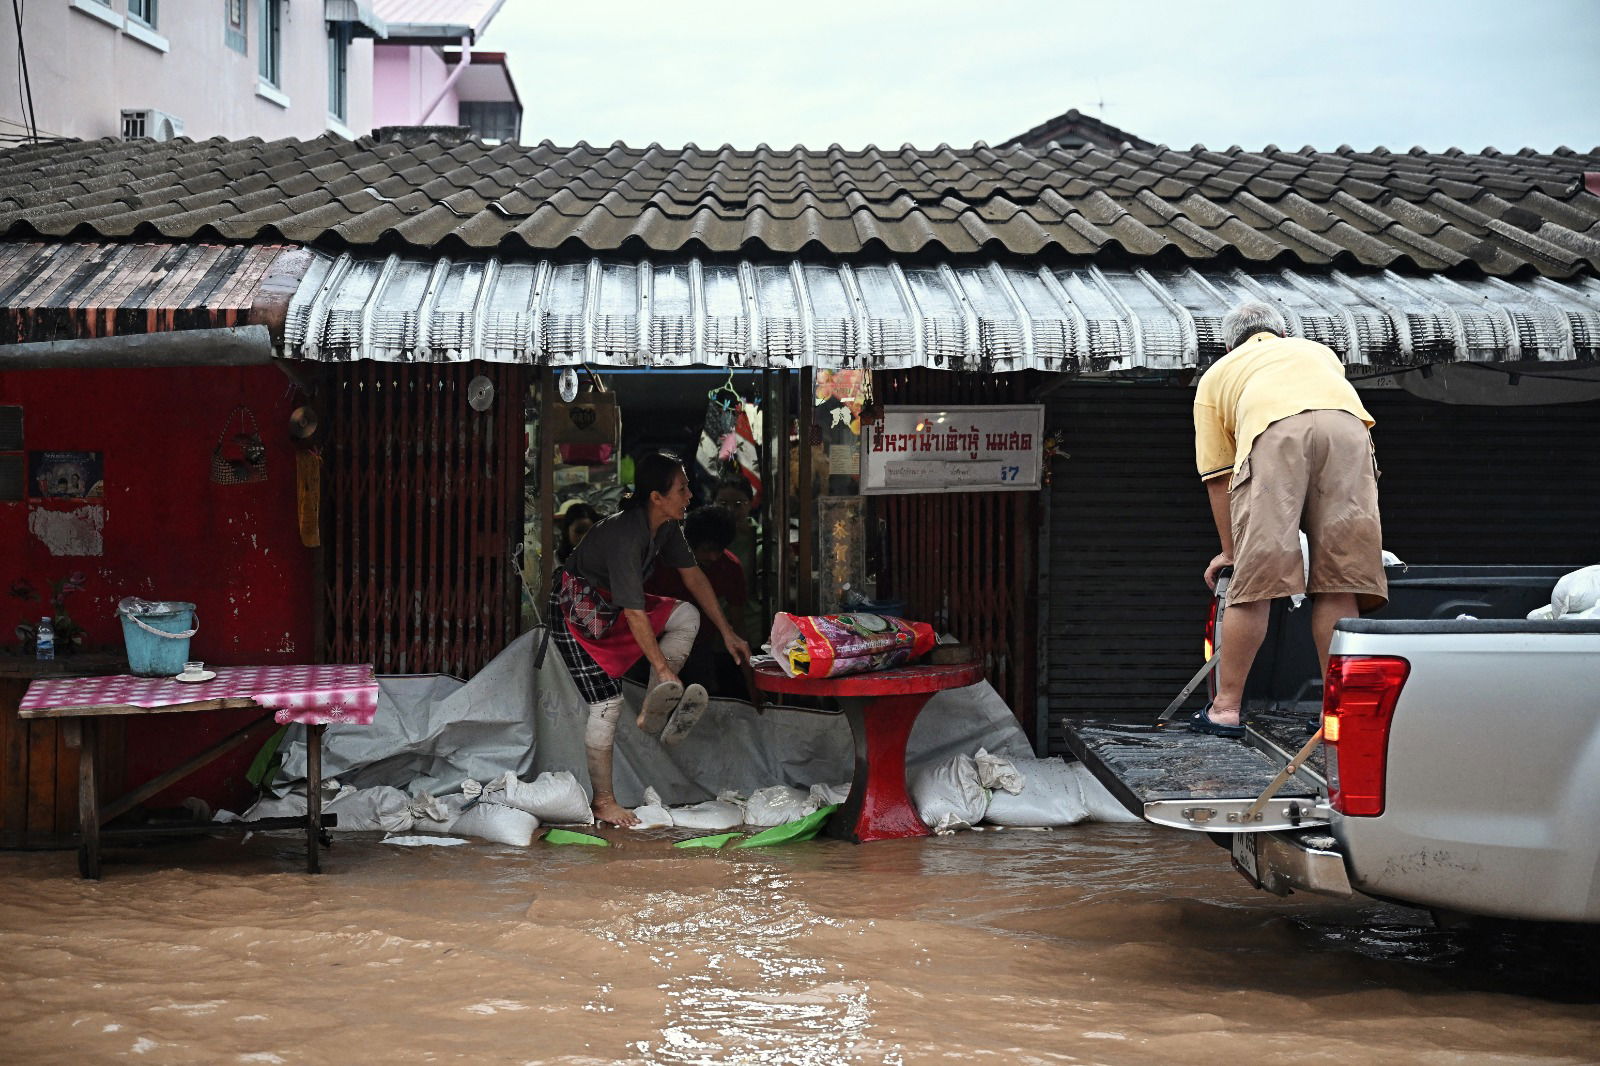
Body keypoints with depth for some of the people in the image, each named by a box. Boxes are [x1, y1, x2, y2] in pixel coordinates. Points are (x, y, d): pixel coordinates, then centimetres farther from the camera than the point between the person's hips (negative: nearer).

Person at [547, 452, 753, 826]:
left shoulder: (667, 527, -5)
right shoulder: (625, 536, -32)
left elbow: (693, 577, 5)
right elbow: (635, 614, -31)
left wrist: (727, 633, 5)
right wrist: (664, 670, -27)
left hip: (611, 606, 9)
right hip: (576, 612, -9)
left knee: (686, 617, -6)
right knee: (607, 702, -13)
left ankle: (653, 713, -8)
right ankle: (603, 803, -3)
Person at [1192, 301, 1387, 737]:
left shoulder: (1217, 374, 35)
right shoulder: (1319, 351, 44)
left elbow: (1217, 477, 32)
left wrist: (1230, 550, 42)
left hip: (1274, 431, -2)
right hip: (1347, 426, 2)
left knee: (1254, 580, -1)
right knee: (1339, 581, 5)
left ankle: (1226, 708, 3)